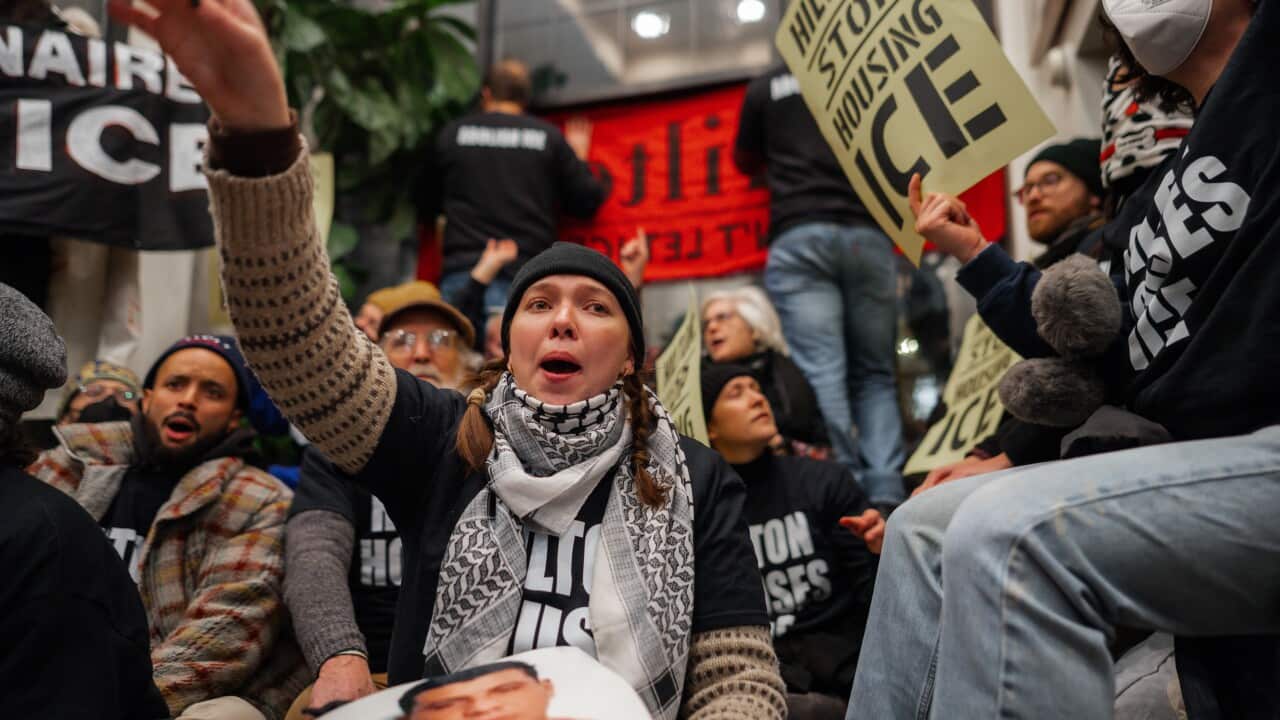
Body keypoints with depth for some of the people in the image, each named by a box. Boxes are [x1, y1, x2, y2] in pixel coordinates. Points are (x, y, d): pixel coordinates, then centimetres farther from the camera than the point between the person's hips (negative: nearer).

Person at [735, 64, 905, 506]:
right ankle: (885, 494, -11)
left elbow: (746, 162, 31)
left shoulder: (764, 89, 17)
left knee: (821, 373, -9)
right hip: (868, 235, 2)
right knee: (876, 375, 4)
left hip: (799, 238, -1)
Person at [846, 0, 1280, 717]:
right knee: (927, 528, 6)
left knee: (1008, 533, -28)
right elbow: (1111, 355, 21)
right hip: (1194, 460, 9)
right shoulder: (1151, 200, 22)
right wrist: (977, 254, 24)